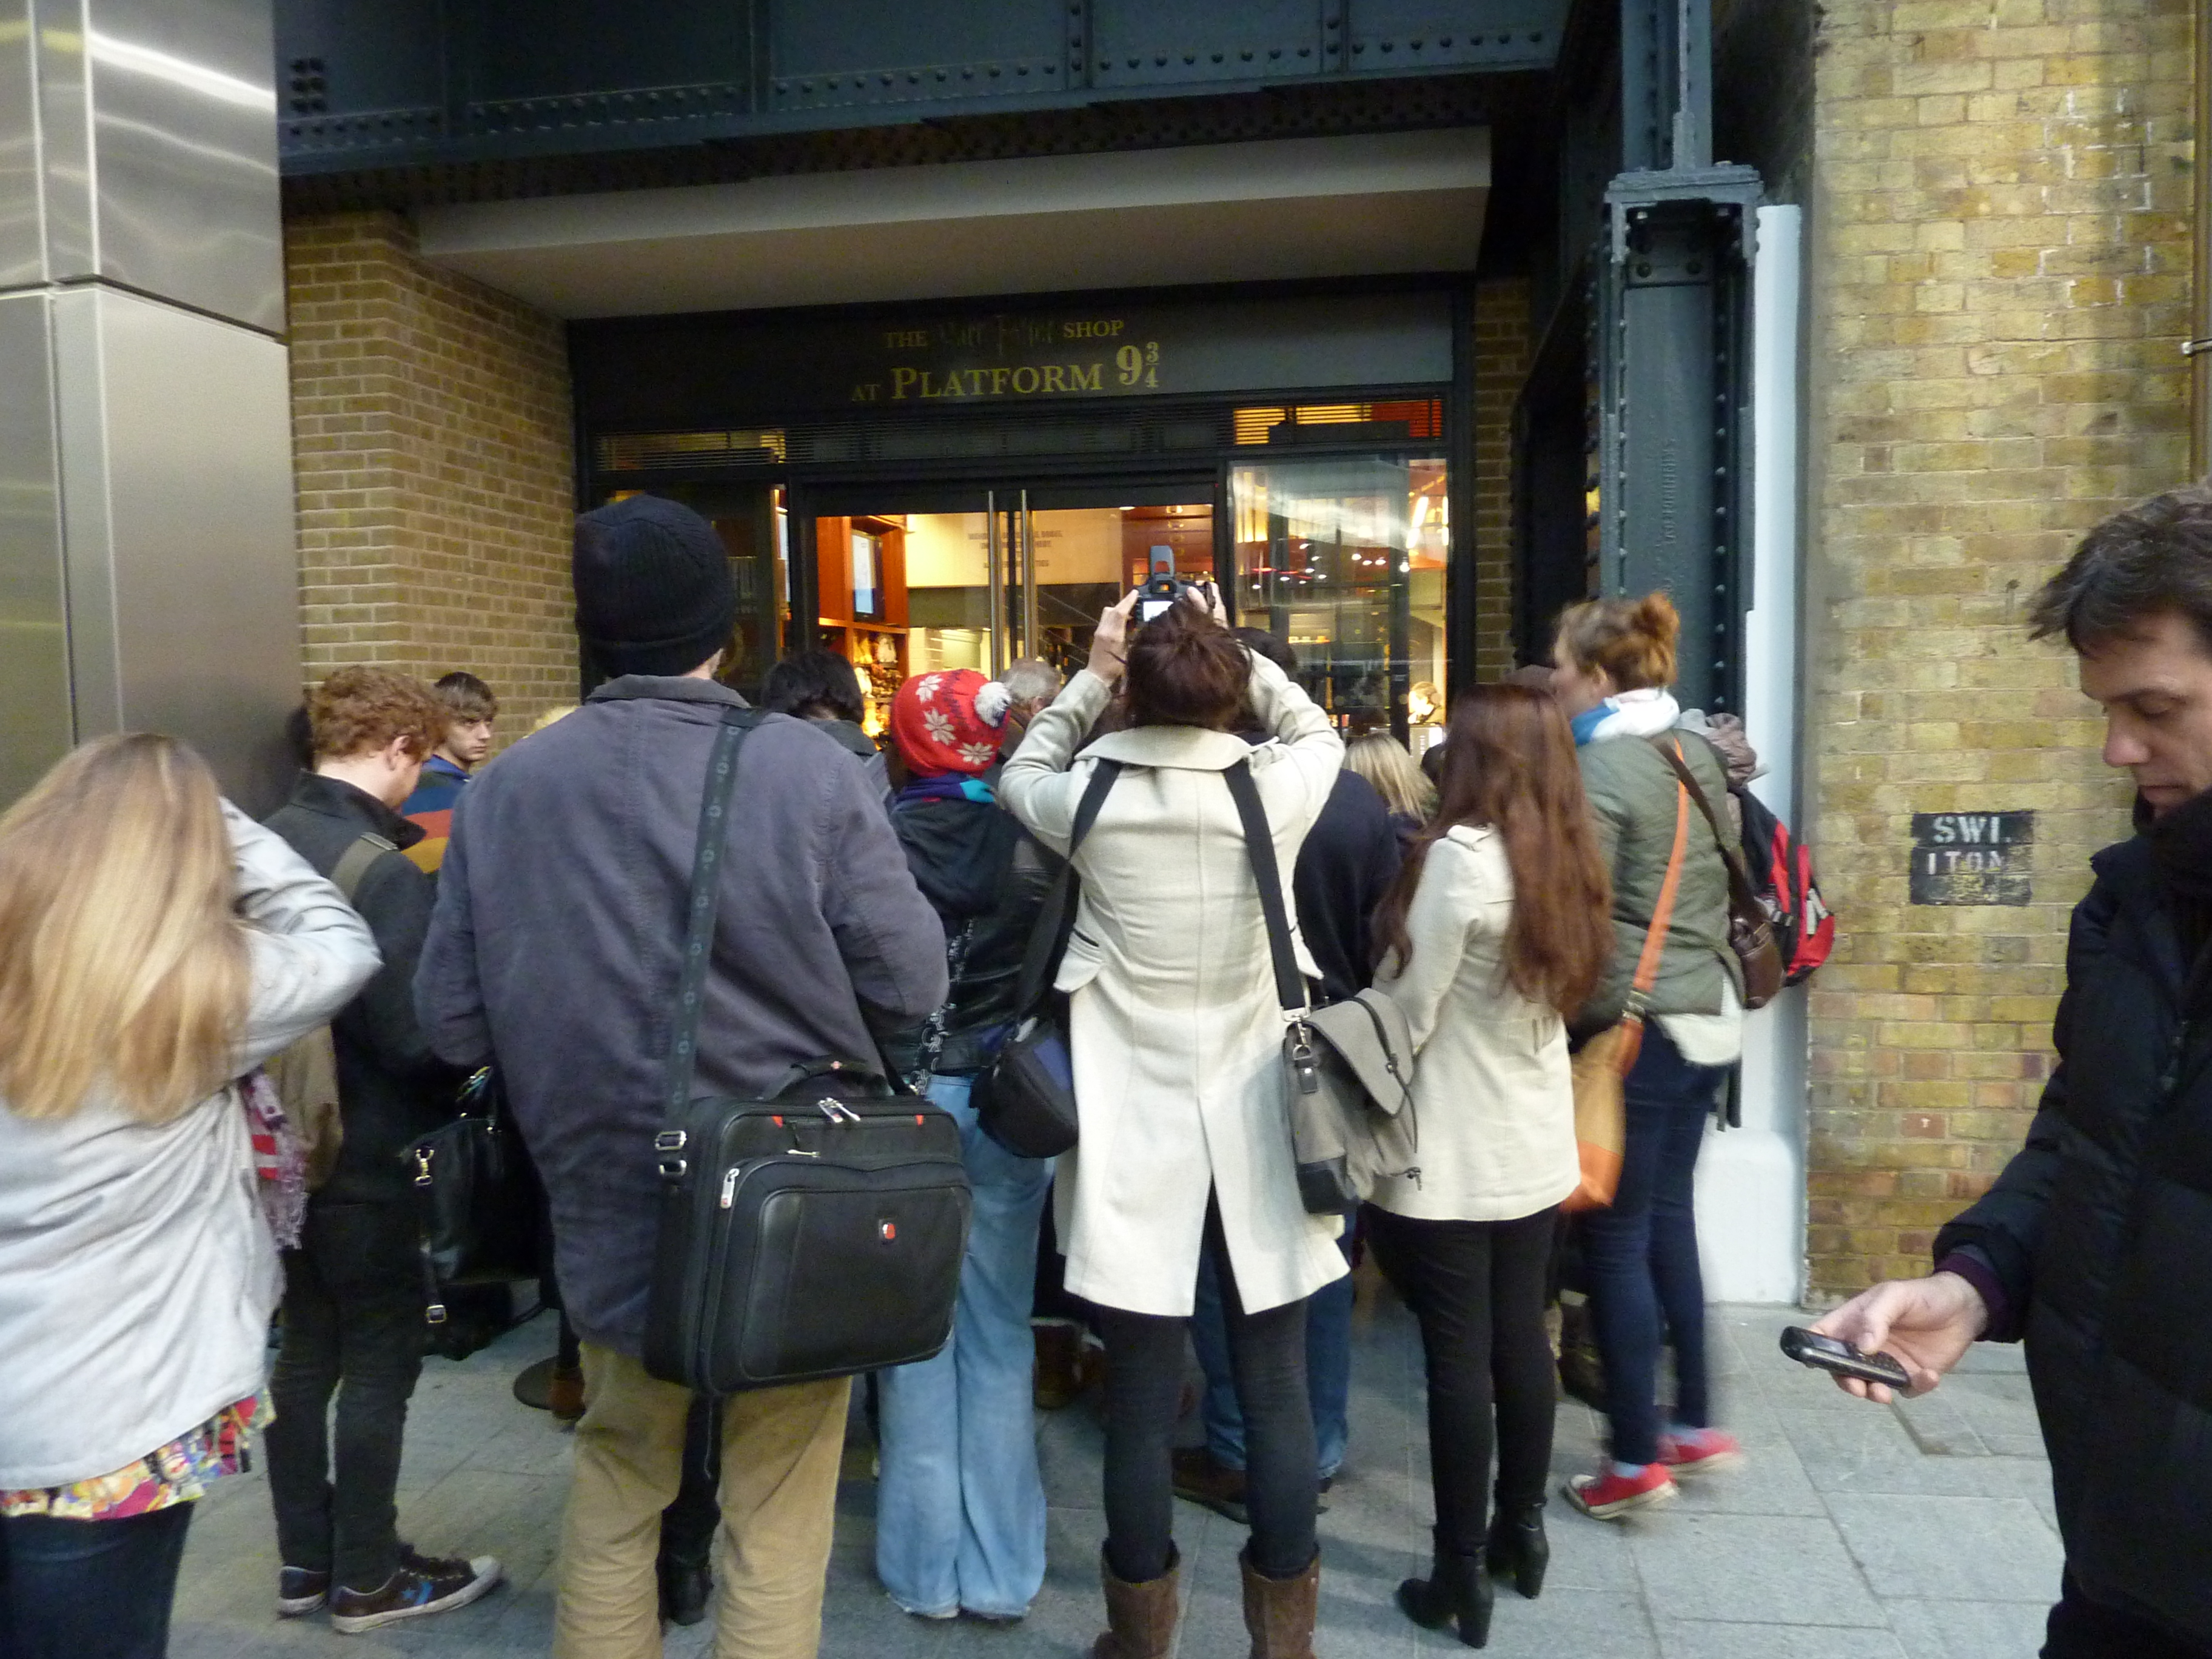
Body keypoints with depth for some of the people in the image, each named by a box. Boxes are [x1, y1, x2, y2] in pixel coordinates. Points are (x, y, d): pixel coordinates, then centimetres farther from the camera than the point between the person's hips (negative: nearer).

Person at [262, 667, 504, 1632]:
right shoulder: (382, 870, -22)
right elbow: (415, 1032, -24)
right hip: (366, 1153, -8)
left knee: (307, 1349, 17)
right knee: (379, 1364, 5)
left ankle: (303, 1562, 30)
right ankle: (366, 1581, 18)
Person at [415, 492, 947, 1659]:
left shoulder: (506, 786, -7)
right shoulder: (804, 765, -15)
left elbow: (452, 1019, -2)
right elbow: (912, 983, -14)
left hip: (611, 1214, 3)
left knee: (615, 1491, 24)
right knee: (777, 1519, 14)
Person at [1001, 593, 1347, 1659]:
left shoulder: (1092, 799, -8)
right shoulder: (1277, 790, -8)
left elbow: (1023, 774, 16)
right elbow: (1318, 733, 16)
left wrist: (1093, 673, 16)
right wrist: (1236, 653, 17)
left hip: (1135, 1130, 0)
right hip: (1253, 1125, 1)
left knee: (1140, 1399, 10)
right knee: (1276, 1391, 12)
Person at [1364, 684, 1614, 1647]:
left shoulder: (1460, 854, -18)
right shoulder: (1564, 858, 5)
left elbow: (1407, 1015, -14)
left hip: (1454, 1154, -7)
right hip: (1537, 1144, 7)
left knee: (1458, 1357, 2)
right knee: (1521, 1337, 17)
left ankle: (1461, 1578, 13)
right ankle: (1522, 1532, 32)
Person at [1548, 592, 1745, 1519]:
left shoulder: (1600, 769, -15)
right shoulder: (1696, 754, 9)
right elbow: (1717, 889, 15)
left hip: (1635, 1027, -8)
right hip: (1707, 1017, 8)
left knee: (1616, 1239, 2)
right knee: (1669, 1218, 18)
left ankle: (1636, 1461, 13)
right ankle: (1696, 1426, 29)